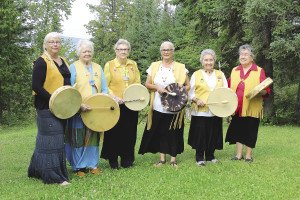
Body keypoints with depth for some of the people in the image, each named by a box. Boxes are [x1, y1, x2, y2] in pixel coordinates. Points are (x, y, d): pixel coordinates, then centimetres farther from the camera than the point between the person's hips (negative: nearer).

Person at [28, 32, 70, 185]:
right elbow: (36, 87, -16)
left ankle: (37, 170, 26)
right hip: (47, 107, -8)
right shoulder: (42, 62, -10)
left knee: (58, 139, 13)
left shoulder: (63, 62, 14)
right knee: (51, 140, -6)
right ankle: (53, 176, 0)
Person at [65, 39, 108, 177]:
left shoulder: (98, 68, 14)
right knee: (78, 138, 0)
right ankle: (78, 167, 11)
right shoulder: (74, 67, -2)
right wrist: (79, 105, -20)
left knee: (93, 137, 11)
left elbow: (104, 88, 14)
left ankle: (92, 164, 22)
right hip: (79, 111, -5)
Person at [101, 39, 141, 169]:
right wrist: (114, 97, -17)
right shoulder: (109, 65, 0)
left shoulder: (133, 64, 12)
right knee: (114, 133, 1)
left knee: (129, 133, 6)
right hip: (115, 105, -3)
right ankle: (113, 160, 12)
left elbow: (138, 83, 16)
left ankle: (127, 160, 18)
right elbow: (105, 86, -3)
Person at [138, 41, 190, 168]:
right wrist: (157, 87, -12)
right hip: (158, 107, 2)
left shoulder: (180, 67, 2)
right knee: (159, 132, 7)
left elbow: (188, 86, 5)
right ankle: (162, 158, 20)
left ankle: (173, 159, 15)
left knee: (173, 133, 3)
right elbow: (147, 84, 7)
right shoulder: (154, 66, 6)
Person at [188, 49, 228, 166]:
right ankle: (199, 157, 9)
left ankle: (210, 155, 20)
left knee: (213, 134, 5)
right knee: (200, 134, -2)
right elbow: (190, 92, 3)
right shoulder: (196, 74, 6)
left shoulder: (220, 74, 13)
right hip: (200, 111, -2)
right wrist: (196, 100, -16)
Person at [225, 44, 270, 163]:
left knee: (250, 132, 4)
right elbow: (229, 88, 16)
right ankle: (239, 154, 21)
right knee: (237, 130, 9)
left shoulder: (259, 71, -3)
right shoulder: (234, 71, 10)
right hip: (237, 108, 4)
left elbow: (266, 91, -5)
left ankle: (248, 155, 18)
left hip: (252, 109, -4)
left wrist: (261, 92, -25)